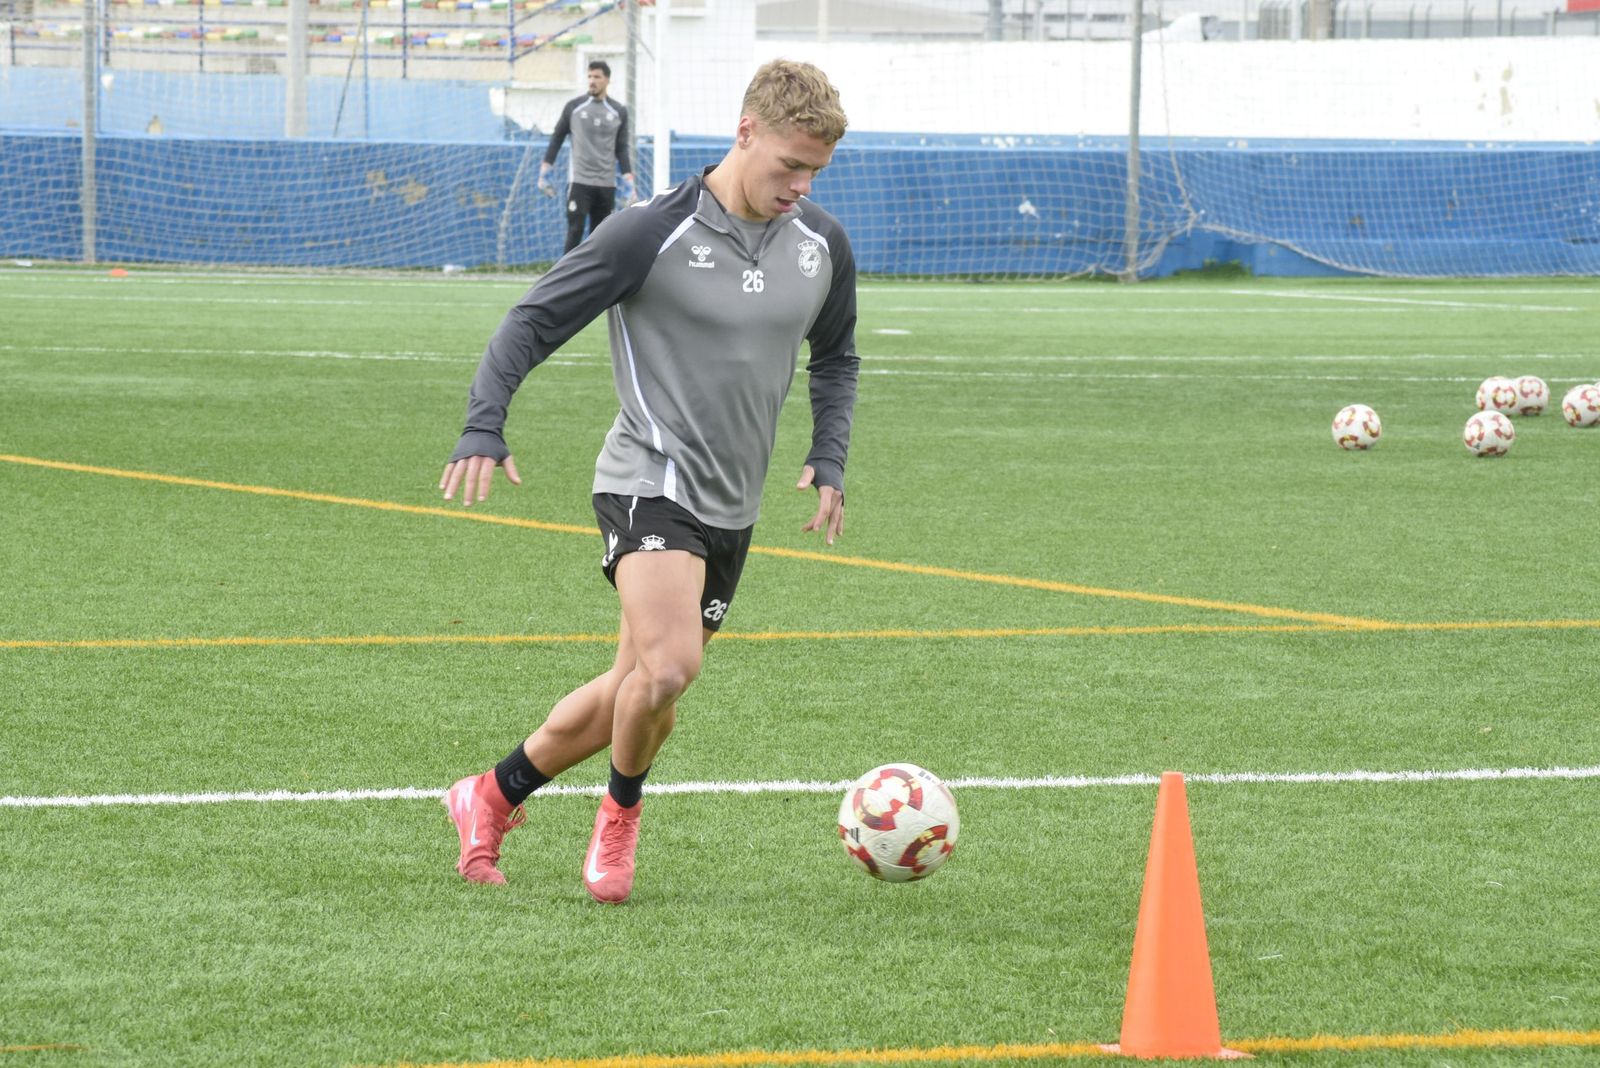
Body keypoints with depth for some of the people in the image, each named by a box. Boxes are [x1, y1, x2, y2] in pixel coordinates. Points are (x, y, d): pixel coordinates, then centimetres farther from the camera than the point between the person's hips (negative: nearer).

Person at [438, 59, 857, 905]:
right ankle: (622, 811, 2)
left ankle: (491, 798, 31)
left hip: (732, 509, 6)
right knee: (669, 667, -27)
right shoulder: (654, 234, -12)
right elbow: (533, 321, -8)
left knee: (638, 693, 11)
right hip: (651, 481, -6)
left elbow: (835, 357, 24)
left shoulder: (822, 246, 5)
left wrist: (829, 460, 12)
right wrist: (484, 428, -20)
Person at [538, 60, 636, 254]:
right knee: (575, 231, -11)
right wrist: (545, 171, 4)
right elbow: (557, 138, 8)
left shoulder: (619, 112, 7)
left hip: (606, 185, 2)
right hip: (579, 181, -2)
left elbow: (622, 149, 9)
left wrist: (628, 179, 1)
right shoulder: (574, 107, 2)